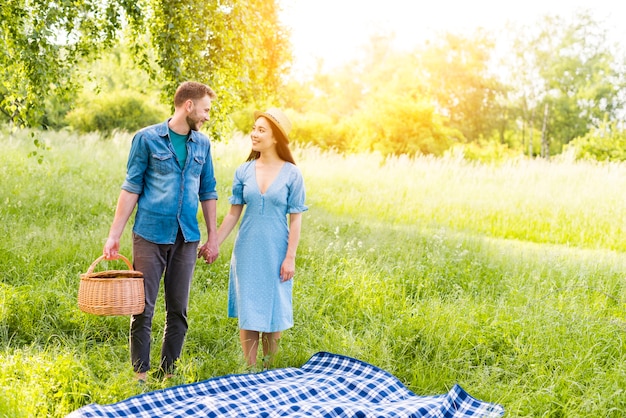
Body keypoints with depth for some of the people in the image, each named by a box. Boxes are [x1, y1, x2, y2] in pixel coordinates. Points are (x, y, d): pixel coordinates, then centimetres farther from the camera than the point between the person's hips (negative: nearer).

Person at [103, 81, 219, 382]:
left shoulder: (202, 144, 9)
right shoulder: (147, 138, -3)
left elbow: (207, 192, 14)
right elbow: (131, 188, -2)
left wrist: (213, 237, 11)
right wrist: (114, 235, -6)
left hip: (186, 238, 4)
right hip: (150, 235, -4)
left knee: (178, 310, 7)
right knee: (143, 308, -1)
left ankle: (168, 373, 19)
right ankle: (140, 374, 12)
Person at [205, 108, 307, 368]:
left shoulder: (291, 174, -6)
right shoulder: (244, 172, 1)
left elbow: (295, 219, -5)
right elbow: (233, 214, 4)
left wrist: (290, 257, -8)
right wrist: (213, 244, -1)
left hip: (275, 254, -2)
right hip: (247, 252, 2)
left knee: (272, 312, 8)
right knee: (247, 311, 7)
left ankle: (268, 369, 25)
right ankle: (250, 369, 19)